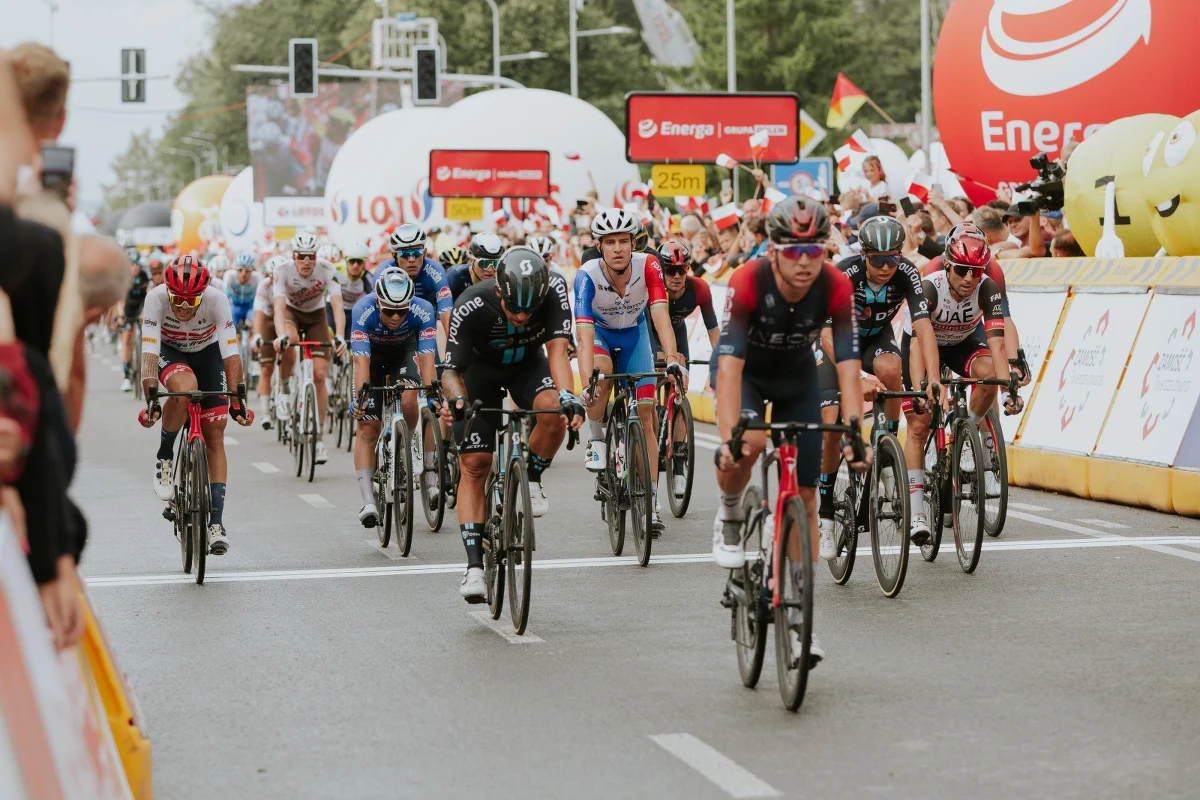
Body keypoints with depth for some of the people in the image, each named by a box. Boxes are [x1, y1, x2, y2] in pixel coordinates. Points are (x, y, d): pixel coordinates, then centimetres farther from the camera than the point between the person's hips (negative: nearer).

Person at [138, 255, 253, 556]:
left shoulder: (217, 299, -31)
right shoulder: (156, 298, -32)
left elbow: (231, 353, -31)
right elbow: (149, 351, -36)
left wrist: (236, 400, -37)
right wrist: (151, 399, -45)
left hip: (207, 353, 1)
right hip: (170, 353, -1)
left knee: (214, 436, -6)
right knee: (186, 387, -37)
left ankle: (216, 522, -2)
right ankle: (163, 458, -12)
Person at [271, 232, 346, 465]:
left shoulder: (327, 271, -28)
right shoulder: (283, 272, -29)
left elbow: (337, 306, -35)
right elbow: (279, 308, -40)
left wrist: (339, 337, -51)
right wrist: (281, 336, -57)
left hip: (316, 316, 1)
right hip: (292, 313, -1)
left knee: (319, 375, -10)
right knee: (289, 342, -38)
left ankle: (319, 438, -3)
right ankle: (285, 389, -10)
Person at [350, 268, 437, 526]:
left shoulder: (422, 311, -34)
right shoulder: (363, 311, -36)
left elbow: (427, 360, -38)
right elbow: (361, 362, -40)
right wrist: (360, 397, -54)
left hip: (405, 350, 0)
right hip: (373, 352, 0)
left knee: (407, 401, -29)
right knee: (368, 428, -11)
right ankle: (368, 502, -12)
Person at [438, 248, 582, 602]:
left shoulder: (554, 290, -33)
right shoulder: (471, 306, -35)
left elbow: (557, 351, -35)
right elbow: (452, 370, -27)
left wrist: (567, 395, -52)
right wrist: (456, 399, -48)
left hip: (528, 363, 1)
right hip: (481, 369, -1)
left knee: (555, 412, -32)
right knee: (474, 463, -11)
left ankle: (531, 480, -4)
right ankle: (474, 565, -8)